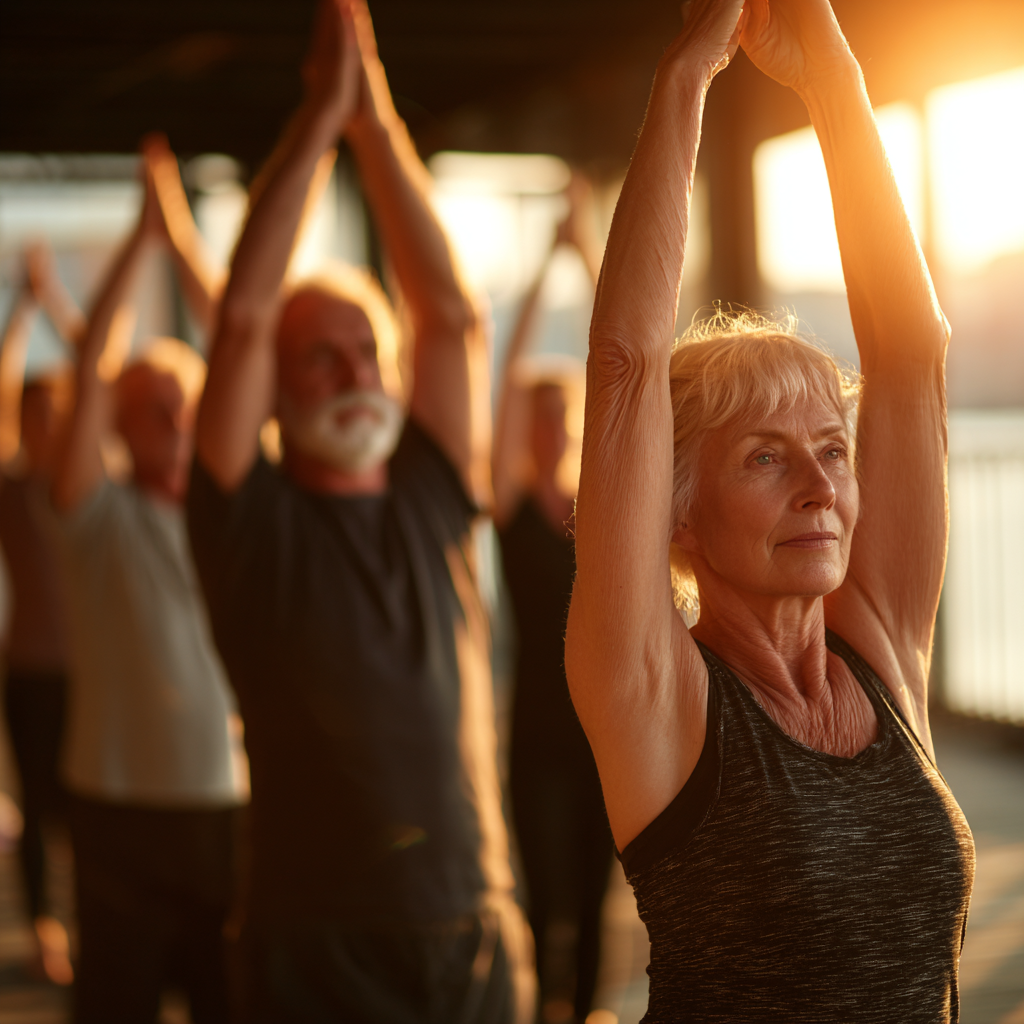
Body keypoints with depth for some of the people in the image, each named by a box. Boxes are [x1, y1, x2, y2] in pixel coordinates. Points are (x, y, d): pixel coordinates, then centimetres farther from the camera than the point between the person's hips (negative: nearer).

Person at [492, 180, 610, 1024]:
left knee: (591, 902, 11)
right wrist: (549, 263, -11)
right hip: (541, 728, -3)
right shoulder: (512, 504, -2)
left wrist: (595, 255, -3)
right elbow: (511, 378, -10)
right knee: (550, 906, -7)